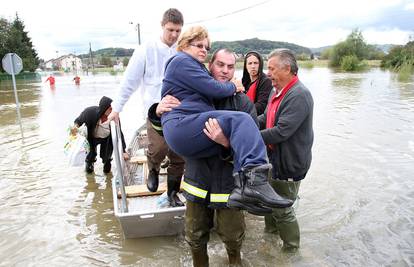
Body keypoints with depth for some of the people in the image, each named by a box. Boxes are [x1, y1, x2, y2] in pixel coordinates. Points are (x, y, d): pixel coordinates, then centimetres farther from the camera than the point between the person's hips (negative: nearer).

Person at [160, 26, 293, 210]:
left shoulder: (194, 65, 34)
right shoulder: (182, 61, 1)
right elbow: (212, 89, -8)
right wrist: (233, 87, 10)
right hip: (181, 126, -10)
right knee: (240, 120, -25)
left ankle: (245, 187, -26)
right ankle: (255, 179, -41)